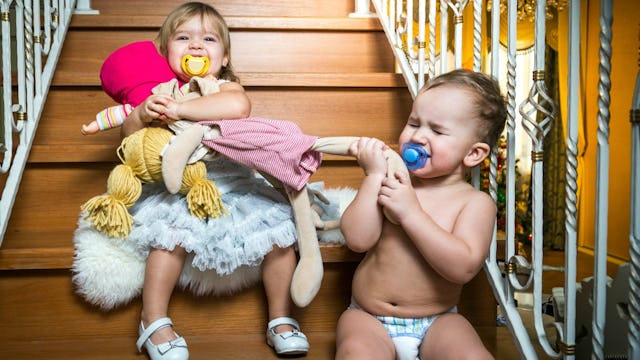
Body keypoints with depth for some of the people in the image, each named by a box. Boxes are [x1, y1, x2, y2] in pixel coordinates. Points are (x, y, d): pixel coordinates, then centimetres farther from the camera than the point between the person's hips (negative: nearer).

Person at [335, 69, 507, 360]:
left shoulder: (476, 202, -6)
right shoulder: (389, 180, -2)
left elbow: (464, 268, -21)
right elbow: (357, 239, -12)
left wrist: (410, 212, -24)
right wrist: (373, 175, -17)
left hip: (437, 322, 1)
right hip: (368, 318, 0)